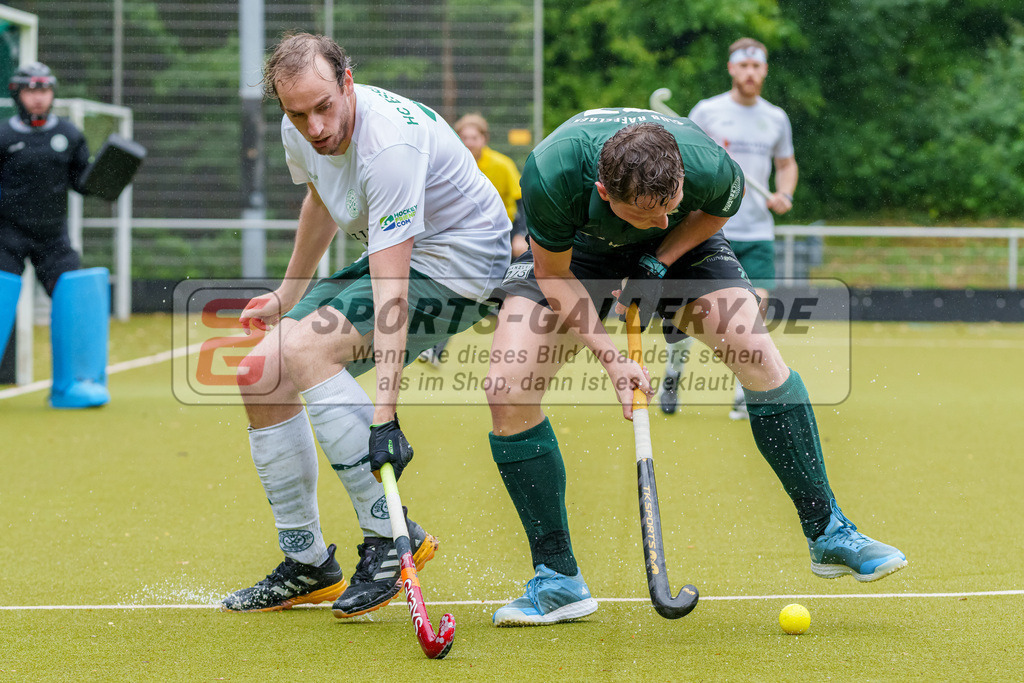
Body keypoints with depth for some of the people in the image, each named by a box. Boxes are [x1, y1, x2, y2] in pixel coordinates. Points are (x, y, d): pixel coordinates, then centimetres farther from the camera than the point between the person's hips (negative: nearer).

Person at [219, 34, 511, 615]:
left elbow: (390, 291, -37)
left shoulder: (389, 144, -33)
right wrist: (288, 295, 27)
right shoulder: (302, 131, -7)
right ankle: (308, 566, 10)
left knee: (305, 349, -27)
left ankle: (392, 536, -20)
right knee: (263, 376, -2)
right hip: (392, 258, 9)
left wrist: (383, 415, -40)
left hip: (458, 262, -9)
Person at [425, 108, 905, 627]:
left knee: (760, 360, -17)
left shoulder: (711, 169, -37)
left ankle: (828, 533, 2)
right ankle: (558, 581, -5)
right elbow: (553, 275, -22)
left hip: (679, 248, 1)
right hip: (573, 252, 0)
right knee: (507, 389, -17)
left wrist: (660, 263, -22)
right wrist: (609, 357, -30)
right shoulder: (550, 175, -41)